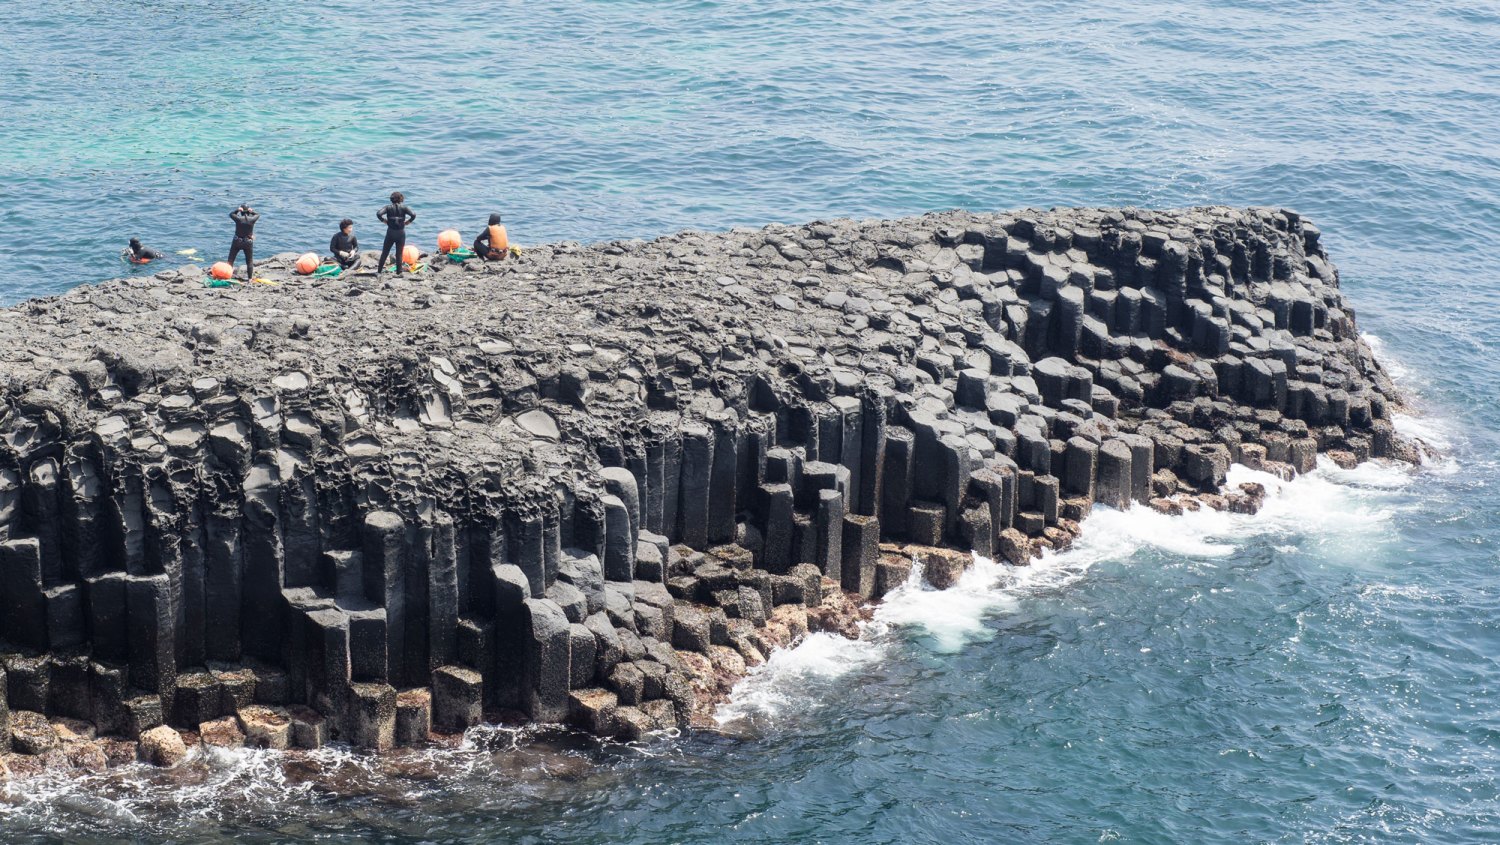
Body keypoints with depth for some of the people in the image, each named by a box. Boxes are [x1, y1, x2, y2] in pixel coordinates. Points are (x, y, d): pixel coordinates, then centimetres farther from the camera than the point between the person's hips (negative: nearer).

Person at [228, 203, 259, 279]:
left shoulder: (238, 219, -16)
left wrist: (237, 210, -9)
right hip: (248, 243, 1)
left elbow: (231, 214, 3)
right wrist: (252, 211, -7)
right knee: (249, 261, 13)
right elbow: (258, 215, 9)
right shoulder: (252, 219, -13)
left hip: (237, 242, -1)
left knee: (231, 260, 13)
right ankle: (250, 277, 15)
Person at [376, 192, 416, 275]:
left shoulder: (388, 208, -2)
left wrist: (385, 221, -3)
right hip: (401, 233, 0)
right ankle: (399, 272, 6)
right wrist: (406, 222, -3)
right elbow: (413, 215, -14)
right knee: (399, 254, 6)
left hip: (390, 233, 0)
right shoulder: (403, 208, -3)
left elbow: (378, 214, -16)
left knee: (384, 252, 12)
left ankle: (379, 270, 16)